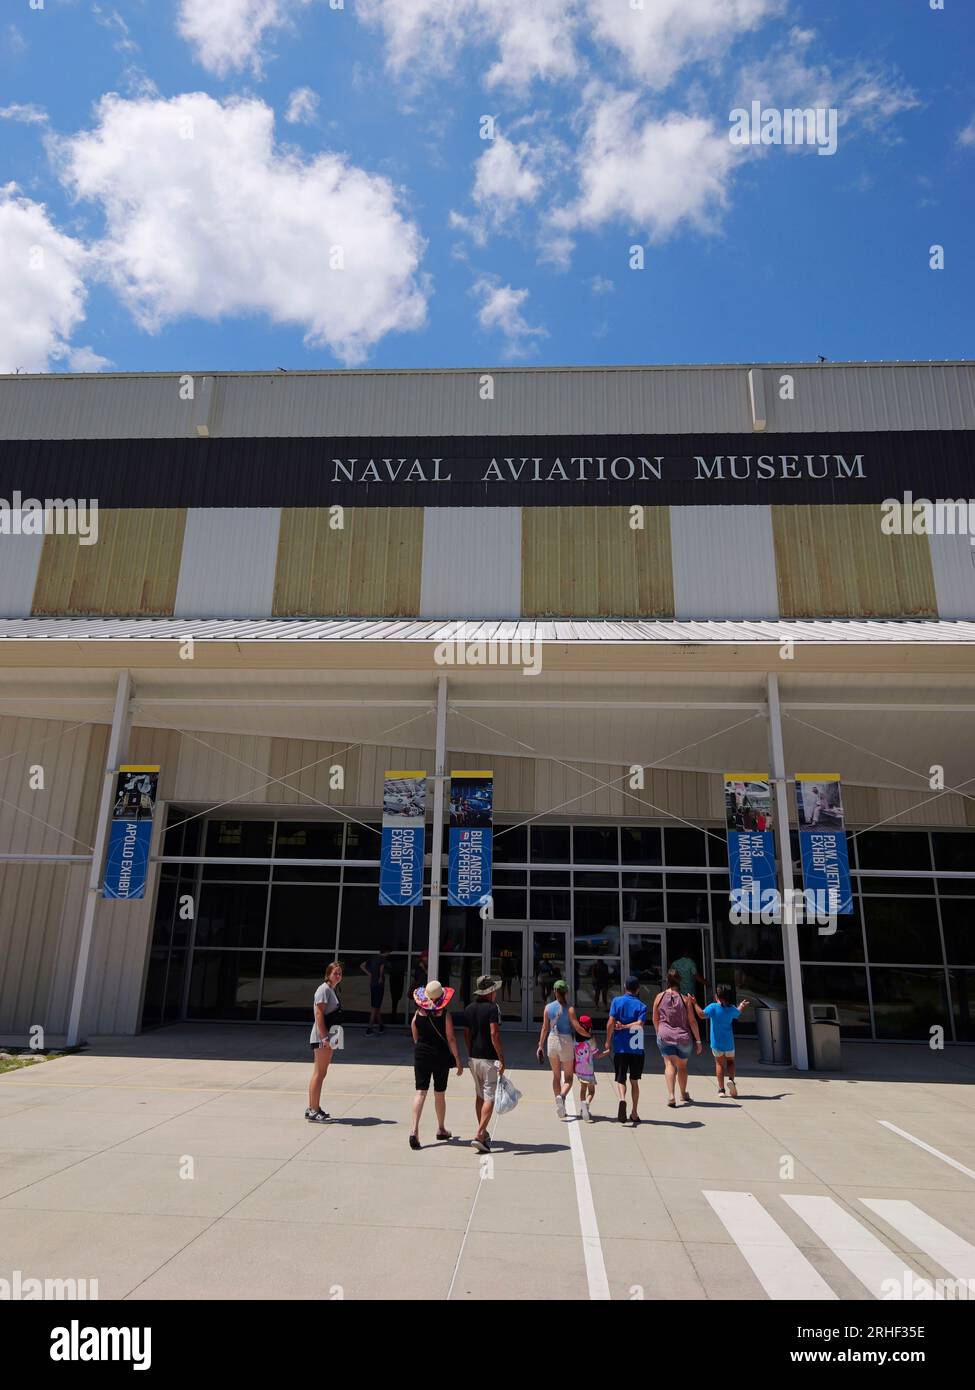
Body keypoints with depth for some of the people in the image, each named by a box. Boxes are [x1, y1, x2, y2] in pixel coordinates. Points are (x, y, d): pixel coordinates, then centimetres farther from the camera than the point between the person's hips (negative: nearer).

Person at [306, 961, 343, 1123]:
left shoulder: (332, 990, 15)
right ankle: (313, 1111, -1)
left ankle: (313, 1108, 22)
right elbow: (318, 1013, -19)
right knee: (318, 1074, -5)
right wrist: (324, 1037, -22)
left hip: (328, 1038, 10)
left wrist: (329, 1037, 16)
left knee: (321, 1074, 14)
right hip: (321, 1037, -10)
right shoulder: (324, 989, -13)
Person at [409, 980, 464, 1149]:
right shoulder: (445, 1015, -12)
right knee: (440, 1094, 14)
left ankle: (414, 1129, -14)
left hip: (421, 1056, 2)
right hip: (441, 1057, -2)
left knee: (420, 1092, 2)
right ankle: (441, 1129, 29)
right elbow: (451, 1039, -11)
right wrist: (458, 1060, -4)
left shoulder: (418, 1014, -3)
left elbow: (415, 1038, 7)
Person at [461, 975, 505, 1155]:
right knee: (490, 1098, -4)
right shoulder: (492, 1008, -12)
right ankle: (479, 1135, -13)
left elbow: (466, 1035, 11)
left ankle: (483, 1133, 26)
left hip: (474, 1057, 7)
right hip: (490, 1058, -7)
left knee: (479, 1096, 18)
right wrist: (502, 1059, -15)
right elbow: (494, 1034, -19)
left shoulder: (469, 1009, 8)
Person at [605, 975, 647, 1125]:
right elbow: (640, 1024, -16)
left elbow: (611, 1022, -6)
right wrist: (624, 1027, -7)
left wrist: (608, 1041, 3)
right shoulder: (641, 1005, 1)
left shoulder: (617, 1001, 0)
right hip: (637, 1048, 1)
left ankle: (622, 1099, -25)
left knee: (620, 1079, 4)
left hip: (620, 1047, -1)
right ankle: (634, 1113, 16)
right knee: (634, 1081, 14)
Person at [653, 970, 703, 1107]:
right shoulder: (685, 999, -7)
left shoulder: (660, 997, -2)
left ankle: (671, 1096, -23)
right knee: (682, 1066, 19)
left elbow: (655, 1019, 6)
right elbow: (692, 1021, -4)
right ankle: (683, 1094, 36)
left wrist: (658, 1034, 21)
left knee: (669, 1065, -4)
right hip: (683, 1037, 1)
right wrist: (698, 1040, 4)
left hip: (665, 1036, -1)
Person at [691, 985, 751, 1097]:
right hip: (729, 1042, 2)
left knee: (719, 1063, 13)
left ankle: (721, 1089, 10)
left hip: (716, 1042, -2)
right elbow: (737, 1014, 21)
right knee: (730, 1061, 20)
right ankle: (731, 1079, -6)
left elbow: (702, 1014, -28)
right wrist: (741, 1007, 41)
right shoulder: (732, 1008, -2)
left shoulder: (713, 1007, -14)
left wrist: (695, 1003, -20)